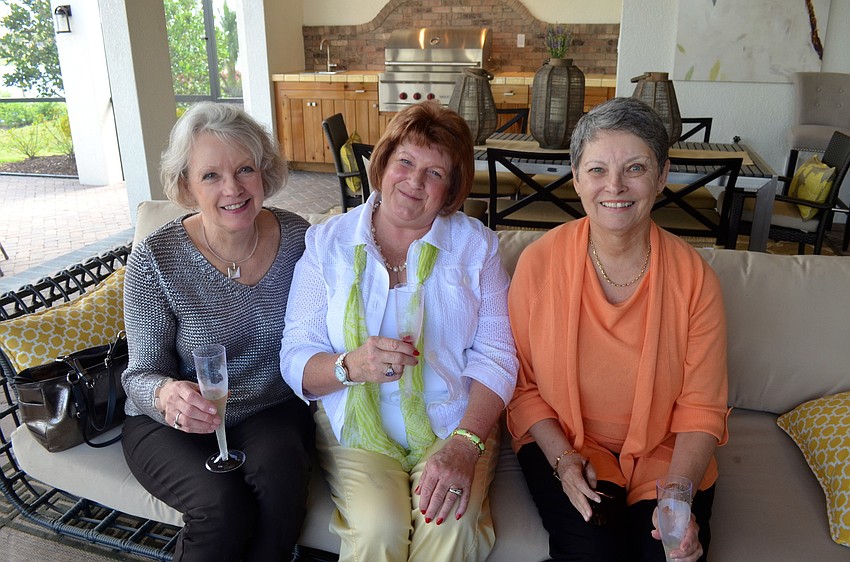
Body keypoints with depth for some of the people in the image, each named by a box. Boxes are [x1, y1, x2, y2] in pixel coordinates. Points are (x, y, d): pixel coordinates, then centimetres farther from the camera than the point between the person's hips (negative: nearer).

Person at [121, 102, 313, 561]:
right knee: (223, 503, -28)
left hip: (272, 408, 2)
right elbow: (142, 372, -9)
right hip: (171, 423, -1)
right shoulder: (155, 259, -14)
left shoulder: (297, 236, -6)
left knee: (280, 476, -29)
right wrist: (165, 395, -31)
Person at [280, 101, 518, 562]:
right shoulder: (328, 242, 3)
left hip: (455, 424, 1)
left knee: (449, 524, -26)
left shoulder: (475, 243, 3)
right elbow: (295, 359, -3)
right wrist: (350, 366, -24)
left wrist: (464, 443, -19)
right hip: (357, 428, 0)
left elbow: (496, 356, -5)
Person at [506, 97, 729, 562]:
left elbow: (701, 410, -6)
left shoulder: (694, 278, -10)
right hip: (560, 441, -1)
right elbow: (522, 385, -3)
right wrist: (561, 458, -15)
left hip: (664, 452, 1)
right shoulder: (538, 263, -11)